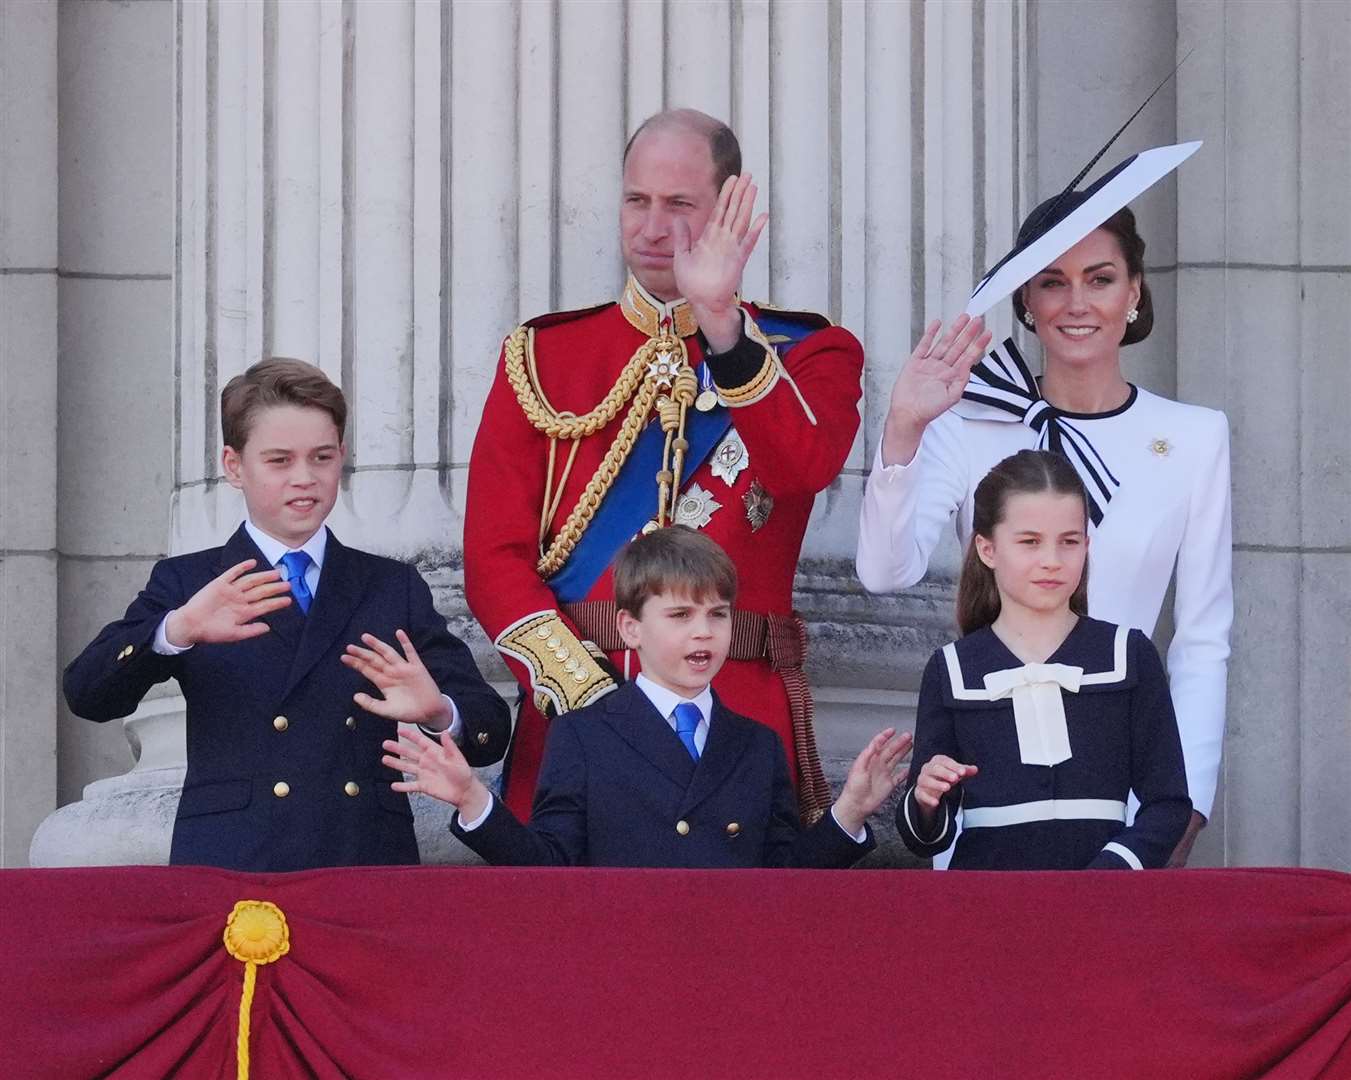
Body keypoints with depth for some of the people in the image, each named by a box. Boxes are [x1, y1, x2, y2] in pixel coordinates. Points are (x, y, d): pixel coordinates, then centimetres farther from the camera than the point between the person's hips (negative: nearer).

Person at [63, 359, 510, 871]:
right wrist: (178, 630, -22)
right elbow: (87, 695, -3)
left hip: (370, 865, 2)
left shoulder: (394, 588, 16)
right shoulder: (187, 584, 12)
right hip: (229, 868, -2)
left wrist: (438, 712, -14)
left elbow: (490, 732, 10)